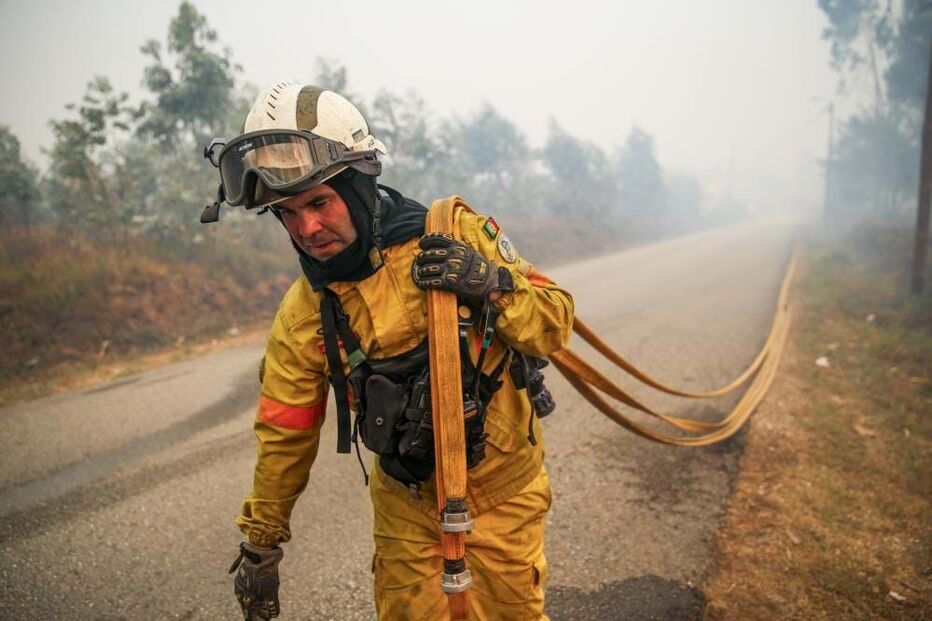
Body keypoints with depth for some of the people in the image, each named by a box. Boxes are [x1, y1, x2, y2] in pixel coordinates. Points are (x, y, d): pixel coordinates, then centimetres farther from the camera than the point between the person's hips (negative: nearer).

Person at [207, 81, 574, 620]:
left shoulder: (456, 235, -17)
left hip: (501, 490, -1)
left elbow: (556, 324, -11)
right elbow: (285, 436, 1)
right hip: (407, 504, 2)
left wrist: (494, 284, -30)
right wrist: (260, 544, 9)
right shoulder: (304, 315, -9)